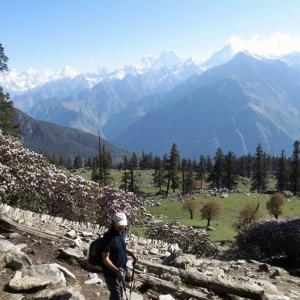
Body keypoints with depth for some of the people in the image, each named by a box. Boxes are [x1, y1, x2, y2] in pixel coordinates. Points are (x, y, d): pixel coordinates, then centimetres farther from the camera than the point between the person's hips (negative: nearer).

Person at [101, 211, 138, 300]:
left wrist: (130, 253, -1)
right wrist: (116, 270, -35)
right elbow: (105, 259, -25)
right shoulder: (108, 237, -27)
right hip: (111, 273, -8)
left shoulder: (122, 233, -2)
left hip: (121, 270, 8)